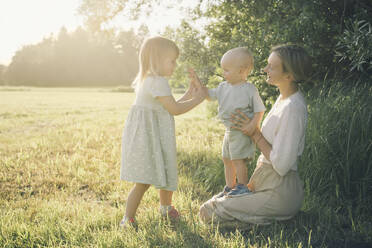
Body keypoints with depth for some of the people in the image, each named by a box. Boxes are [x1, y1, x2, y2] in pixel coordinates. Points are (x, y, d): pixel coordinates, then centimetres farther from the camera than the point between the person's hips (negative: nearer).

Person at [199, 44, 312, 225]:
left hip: (280, 194, -10)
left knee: (207, 212, -8)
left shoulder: (293, 108, -24)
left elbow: (281, 165, -25)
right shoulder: (283, 98, 7)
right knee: (215, 201, 17)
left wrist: (254, 133, -15)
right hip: (267, 183, 10)